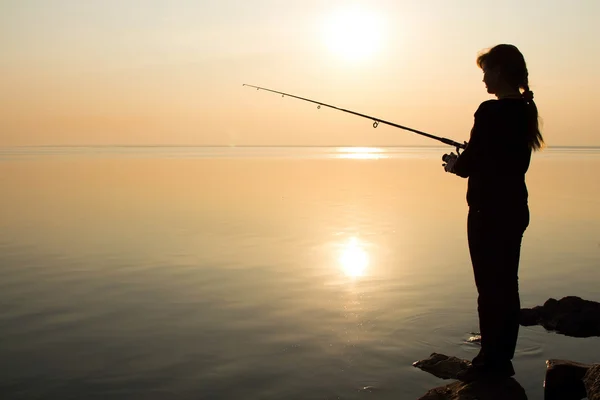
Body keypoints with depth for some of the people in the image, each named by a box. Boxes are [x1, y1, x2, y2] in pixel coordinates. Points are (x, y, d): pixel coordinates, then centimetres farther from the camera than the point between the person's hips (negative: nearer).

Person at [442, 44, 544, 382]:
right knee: (505, 285, 14)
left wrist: (454, 164, 3)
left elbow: (471, 163, -17)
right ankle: (501, 360, 25)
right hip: (514, 209, 9)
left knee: (490, 287, 0)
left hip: (490, 211, -9)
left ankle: (491, 363, 9)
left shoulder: (491, 111, -17)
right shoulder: (526, 110, 10)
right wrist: (468, 159, 15)